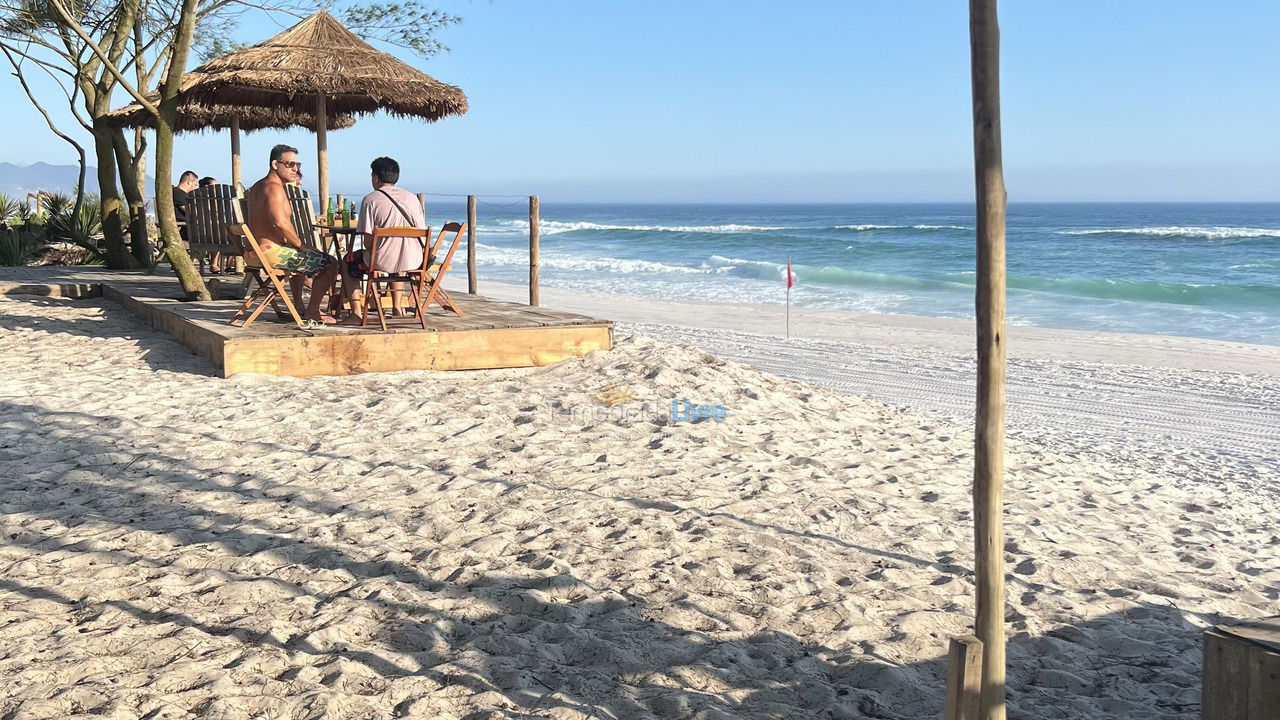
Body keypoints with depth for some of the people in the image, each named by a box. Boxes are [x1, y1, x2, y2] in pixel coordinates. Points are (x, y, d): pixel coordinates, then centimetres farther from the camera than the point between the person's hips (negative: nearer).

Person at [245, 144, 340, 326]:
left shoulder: (257, 186, 18)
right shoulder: (274, 188, -17)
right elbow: (280, 222, -30)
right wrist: (301, 245, -18)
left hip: (254, 252, 11)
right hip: (270, 251, -11)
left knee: (299, 257, 41)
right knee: (329, 264, -6)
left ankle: (298, 305, 42)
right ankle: (312, 312, 2)